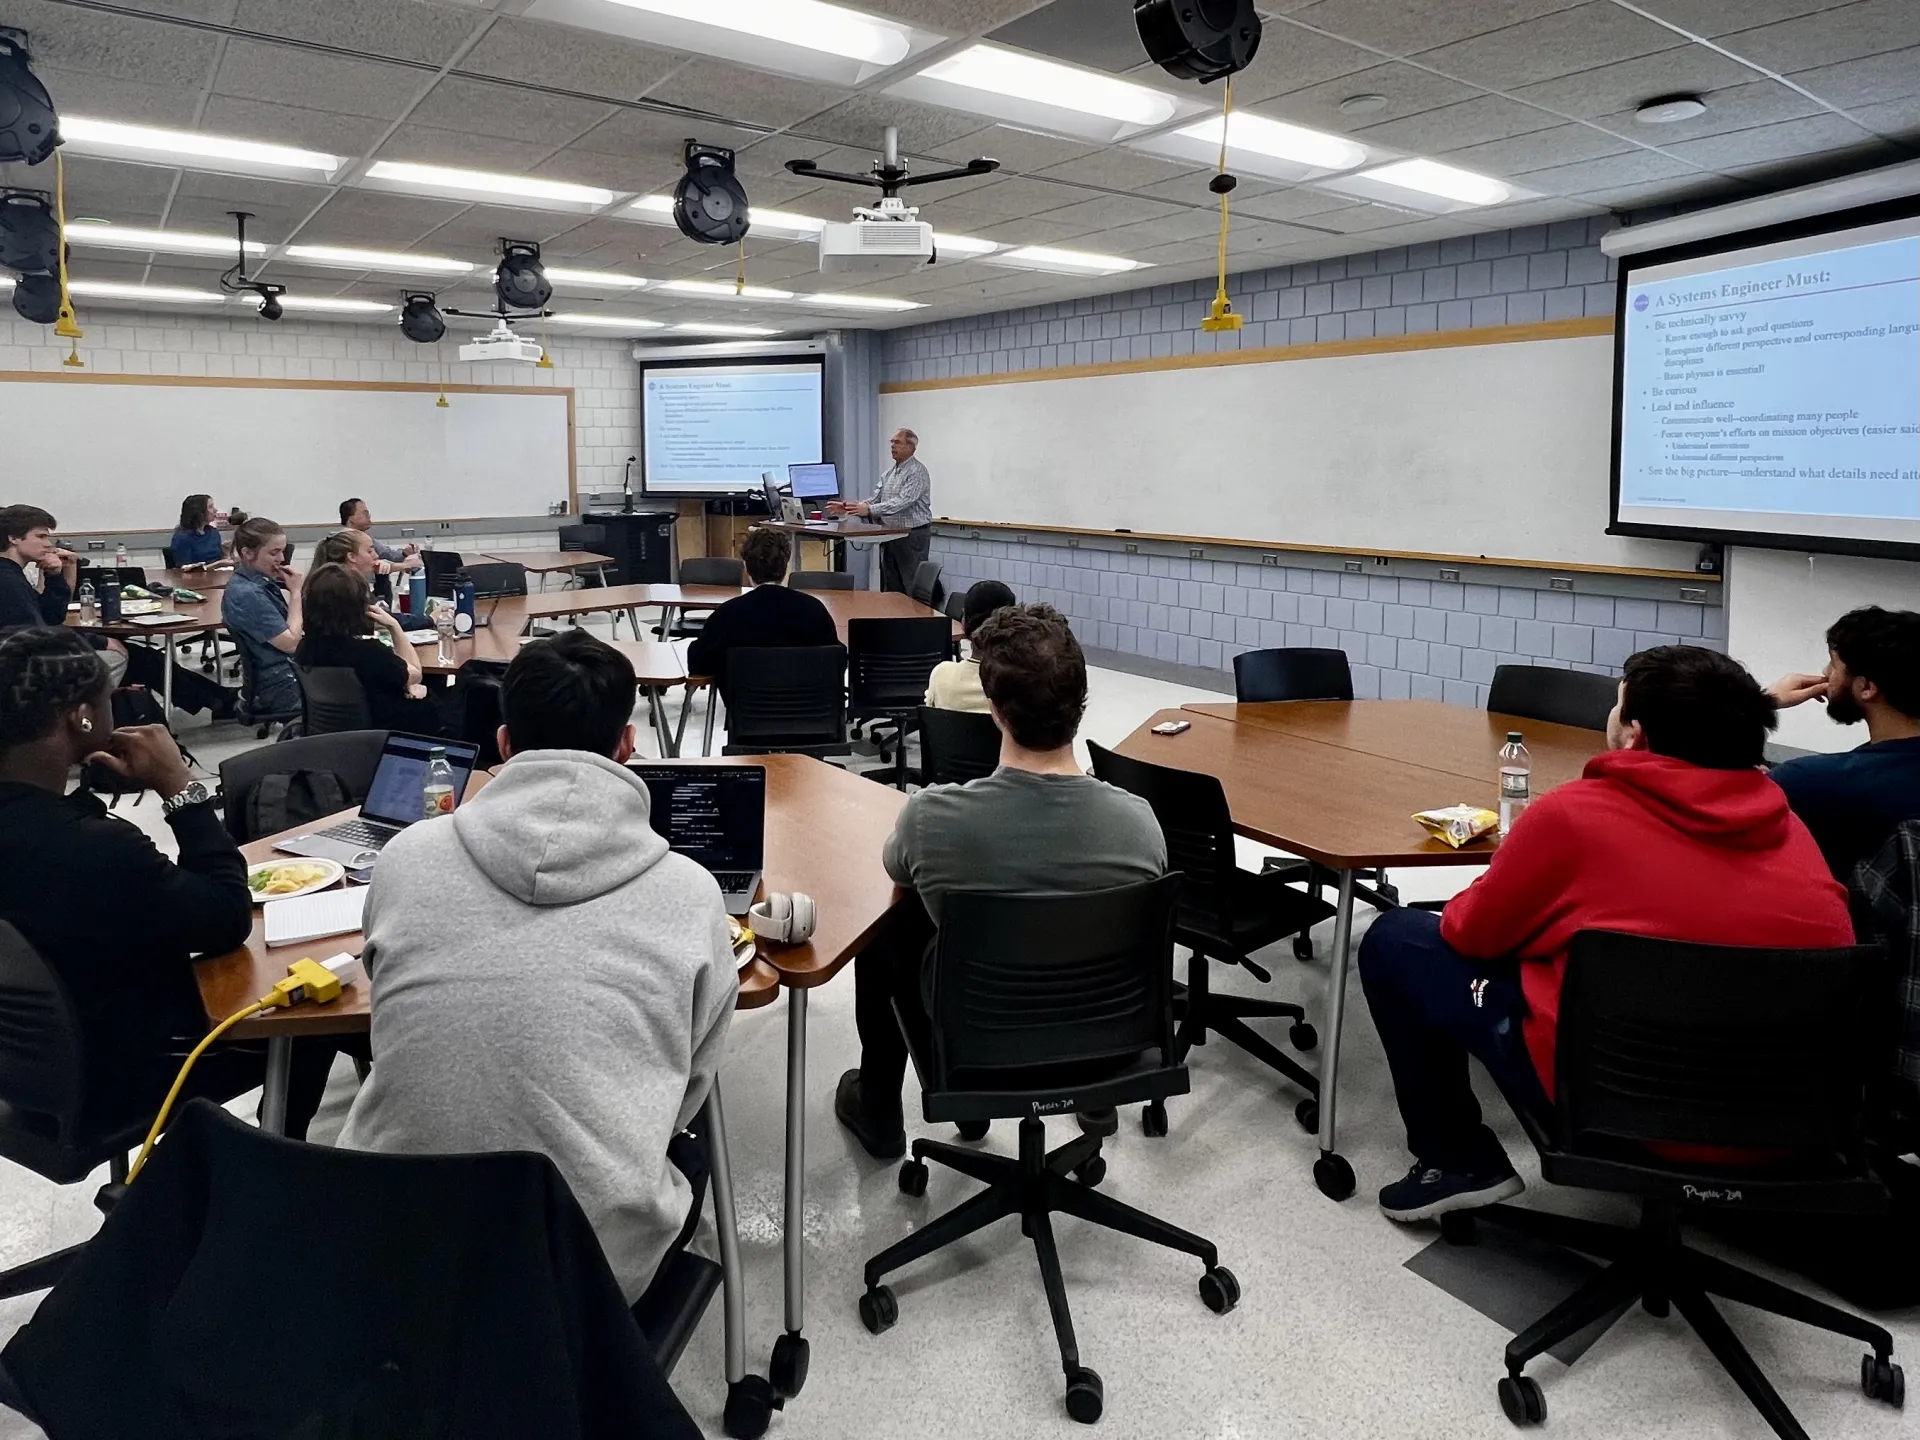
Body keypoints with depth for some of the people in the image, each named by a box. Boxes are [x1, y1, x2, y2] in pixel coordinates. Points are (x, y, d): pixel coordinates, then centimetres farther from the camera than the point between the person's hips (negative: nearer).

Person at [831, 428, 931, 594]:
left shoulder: (917, 472, -12)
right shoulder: (888, 474, 14)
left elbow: (903, 502, -24)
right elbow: (875, 500, 9)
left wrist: (869, 509, -32)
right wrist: (851, 507, -9)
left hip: (913, 535, -8)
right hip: (890, 535, 8)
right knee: (891, 587, 10)